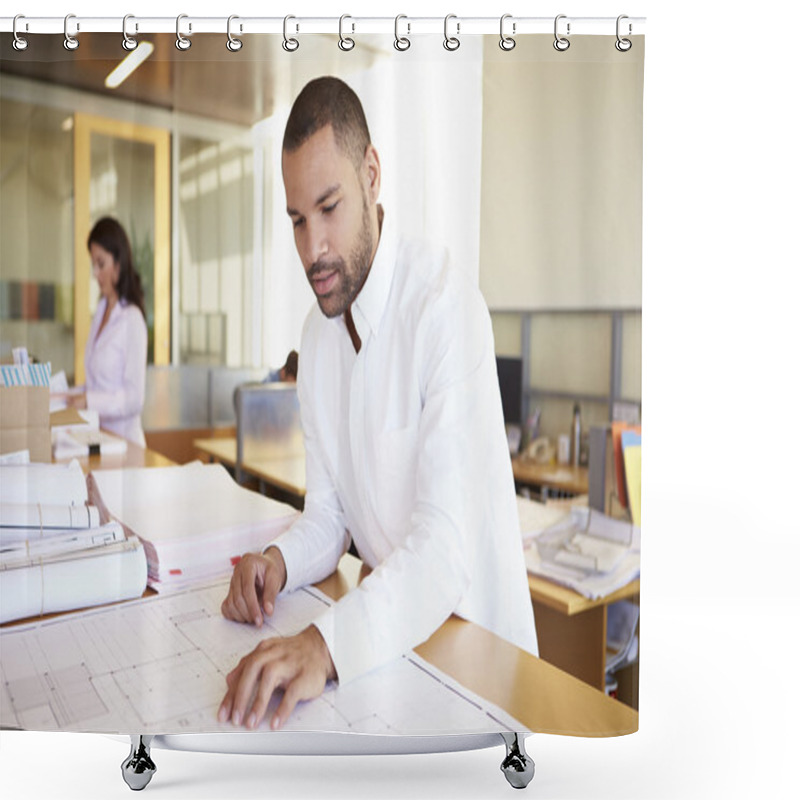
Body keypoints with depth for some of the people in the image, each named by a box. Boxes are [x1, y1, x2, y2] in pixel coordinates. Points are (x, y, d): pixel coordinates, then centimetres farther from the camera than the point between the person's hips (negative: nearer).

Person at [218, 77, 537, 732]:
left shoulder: (447, 307, -21)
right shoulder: (316, 335, 2)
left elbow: (447, 544, -28)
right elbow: (329, 515, 6)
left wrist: (328, 643, -39)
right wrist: (280, 561, -13)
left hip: (477, 643, -5)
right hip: (392, 634, 6)